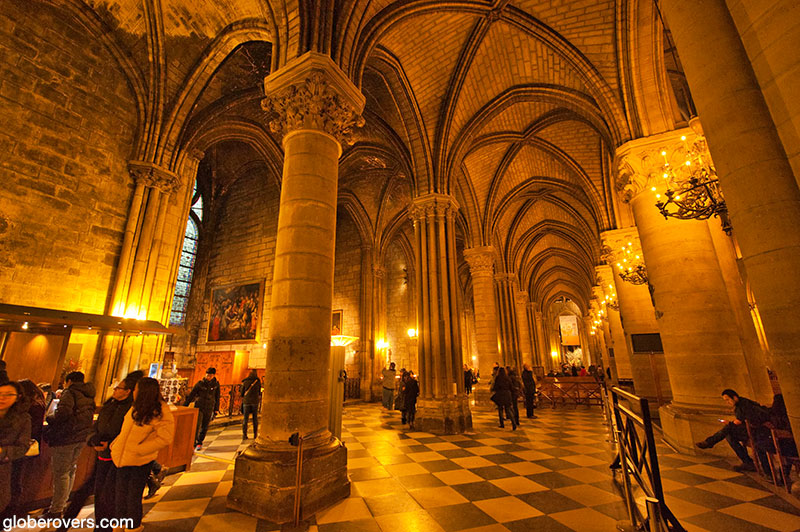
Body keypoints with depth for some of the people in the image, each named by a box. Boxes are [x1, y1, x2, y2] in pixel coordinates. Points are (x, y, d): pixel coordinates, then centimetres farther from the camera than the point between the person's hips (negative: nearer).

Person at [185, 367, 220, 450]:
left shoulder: (216, 384, 1)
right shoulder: (200, 383, -5)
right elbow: (192, 394, 2)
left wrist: (216, 409, 9)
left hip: (209, 409, 2)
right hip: (199, 407, -2)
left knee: (204, 427, 9)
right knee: (197, 426, -11)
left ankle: (199, 442, 26)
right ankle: (193, 443, 0)